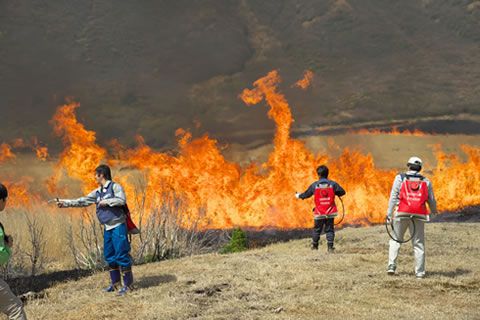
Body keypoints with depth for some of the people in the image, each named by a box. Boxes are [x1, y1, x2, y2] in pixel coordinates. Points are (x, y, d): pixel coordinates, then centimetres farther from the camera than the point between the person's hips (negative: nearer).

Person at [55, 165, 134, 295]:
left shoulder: (115, 187, -7)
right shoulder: (97, 192, 14)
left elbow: (122, 200, -22)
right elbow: (83, 201, 15)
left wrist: (106, 202, -16)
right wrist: (65, 203, 12)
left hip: (118, 226, -8)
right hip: (107, 228, 8)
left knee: (121, 254, -8)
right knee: (109, 256, 9)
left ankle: (128, 284, -4)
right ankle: (115, 283, 18)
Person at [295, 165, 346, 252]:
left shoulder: (314, 185, -4)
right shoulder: (332, 184, -4)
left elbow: (306, 194, 8)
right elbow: (342, 192, 0)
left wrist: (299, 196, 29)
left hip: (319, 213, 0)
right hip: (330, 212, 0)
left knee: (317, 229, 13)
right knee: (330, 229, 6)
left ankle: (314, 246, 23)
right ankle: (330, 246, -2)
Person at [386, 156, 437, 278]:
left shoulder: (400, 178, 4)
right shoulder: (426, 181, 10)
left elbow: (393, 196, -3)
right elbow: (431, 200, 13)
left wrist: (389, 214, -3)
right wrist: (434, 211, 34)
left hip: (402, 214, -1)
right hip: (419, 216, 1)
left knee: (395, 240, 13)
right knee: (419, 244, 7)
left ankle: (391, 266, 0)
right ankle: (420, 272, 4)